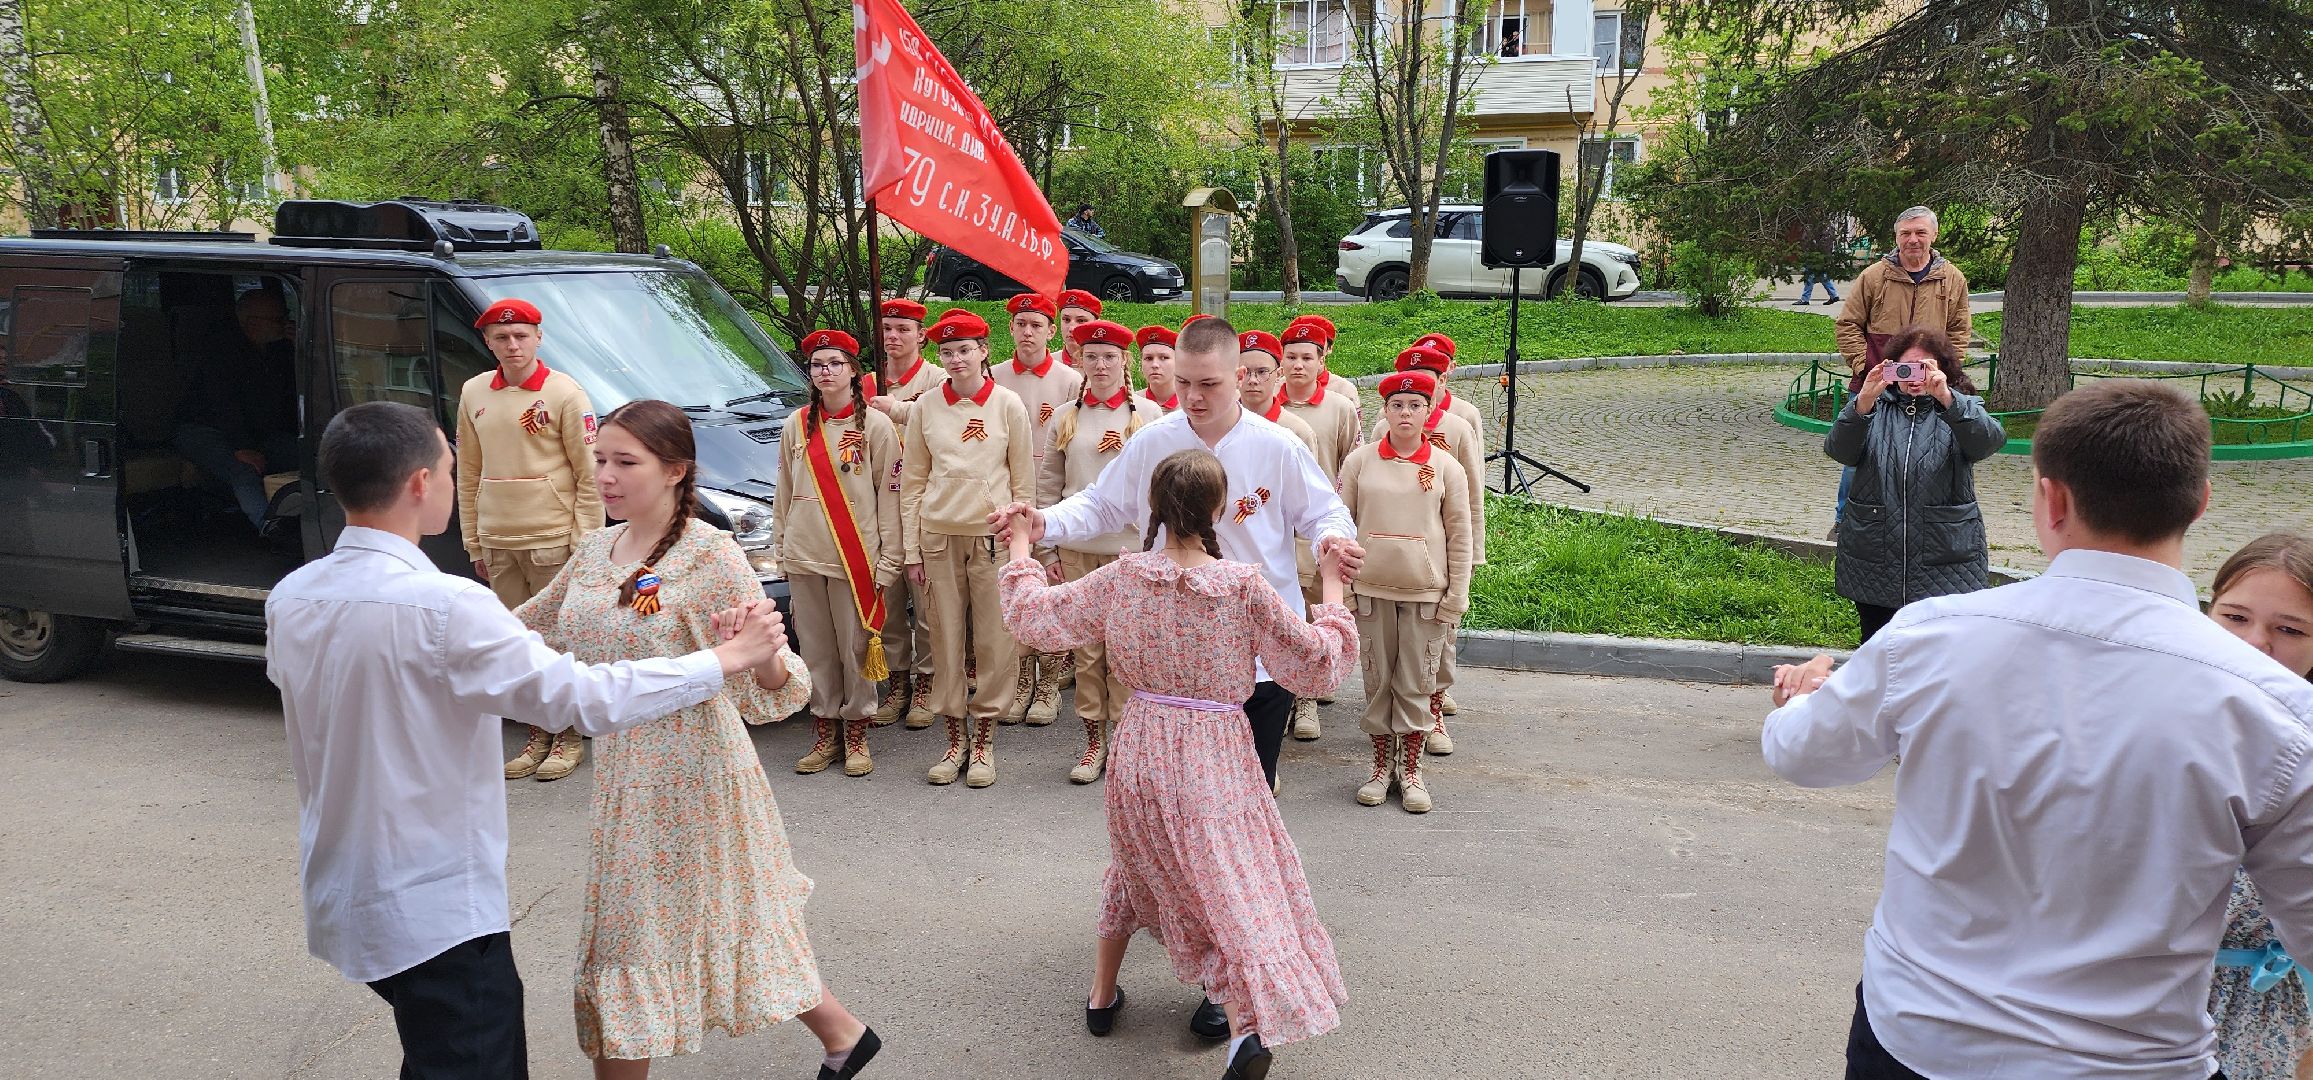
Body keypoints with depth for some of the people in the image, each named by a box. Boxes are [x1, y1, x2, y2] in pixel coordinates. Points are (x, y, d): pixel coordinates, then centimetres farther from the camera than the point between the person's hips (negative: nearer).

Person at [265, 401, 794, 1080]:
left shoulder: (289, 600, -1)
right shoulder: (443, 606, -25)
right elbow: (587, 699, -24)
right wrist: (726, 660, -14)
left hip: (341, 896, 8)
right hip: (436, 915, -8)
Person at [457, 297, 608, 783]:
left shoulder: (565, 393, -6)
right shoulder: (474, 393, 9)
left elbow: (589, 476, -7)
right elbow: (468, 475, 14)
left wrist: (585, 544, -10)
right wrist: (474, 543, 12)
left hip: (552, 541, -5)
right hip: (498, 544, 5)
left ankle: (569, 739, 13)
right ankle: (537, 737, 21)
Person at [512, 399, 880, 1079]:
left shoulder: (710, 555, -17)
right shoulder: (599, 549, 4)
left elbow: (773, 690, -21)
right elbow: (538, 620, 23)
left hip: (687, 767, -7)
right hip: (625, 766, 8)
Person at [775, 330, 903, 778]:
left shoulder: (876, 425, -1)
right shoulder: (796, 425, 9)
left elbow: (889, 496, -3)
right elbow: (784, 493, 14)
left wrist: (888, 559, -8)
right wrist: (782, 545, 10)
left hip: (855, 557, -3)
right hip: (803, 557, 4)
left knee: (857, 648, 0)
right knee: (816, 649, 8)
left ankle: (856, 735, 13)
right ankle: (824, 735, 17)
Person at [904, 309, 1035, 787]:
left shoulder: (1008, 404, 1)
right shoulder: (926, 406, 5)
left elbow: (1024, 481, 4)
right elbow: (912, 480, 8)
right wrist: (912, 549, 3)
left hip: (992, 533, -2)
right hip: (939, 535, 2)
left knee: (995, 640, 1)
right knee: (946, 639, 5)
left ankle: (985, 741, 12)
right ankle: (954, 739, 16)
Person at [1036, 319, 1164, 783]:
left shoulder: (1148, 413, 2)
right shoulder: (1066, 417, 9)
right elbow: (1048, 483, 11)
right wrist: (1050, 542, 6)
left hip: (1130, 547, -2)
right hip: (1076, 548, 3)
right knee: (1086, 648, 6)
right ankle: (1094, 741, 16)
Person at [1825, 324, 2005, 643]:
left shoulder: (1960, 408, 5)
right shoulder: (1875, 407, 6)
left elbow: (1990, 440, -18)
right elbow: (1839, 450, -13)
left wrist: (1946, 398, -34)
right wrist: (1863, 402, -30)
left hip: (1946, 566, -1)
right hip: (1875, 565, 1)